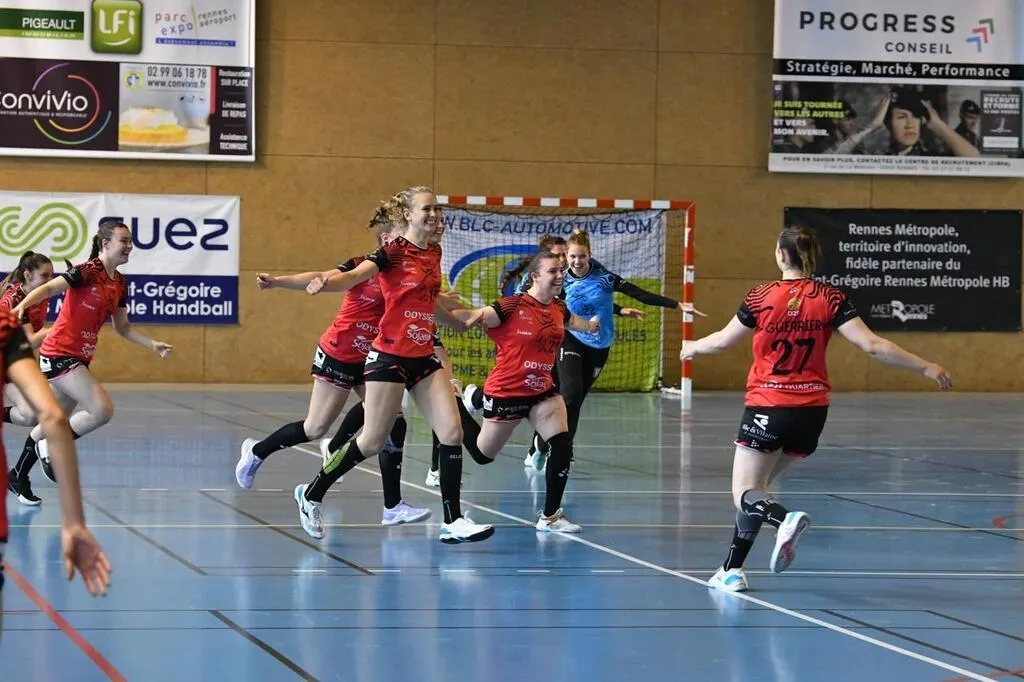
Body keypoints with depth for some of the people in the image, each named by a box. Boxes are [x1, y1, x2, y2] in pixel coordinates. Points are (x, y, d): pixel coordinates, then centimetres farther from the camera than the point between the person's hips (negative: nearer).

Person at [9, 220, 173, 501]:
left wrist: (153, 345, 12)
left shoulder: (120, 283, 9)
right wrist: (22, 305, -41)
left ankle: (18, 476, 28)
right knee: (102, 410, -20)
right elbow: (49, 288, -24)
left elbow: (122, 327, 19)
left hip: (79, 357, 8)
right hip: (60, 354, -8)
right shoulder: (87, 271, -14)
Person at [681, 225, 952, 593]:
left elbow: (722, 341, 8)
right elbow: (872, 345, -10)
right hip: (811, 410, 4)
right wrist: (926, 368, -4)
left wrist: (692, 347, 29)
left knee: (745, 493, -1)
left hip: (767, 407, -4)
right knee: (757, 485, 18)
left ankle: (785, 518, -35)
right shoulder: (830, 299, -4)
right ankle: (732, 569, 15)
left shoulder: (761, 297, -6)